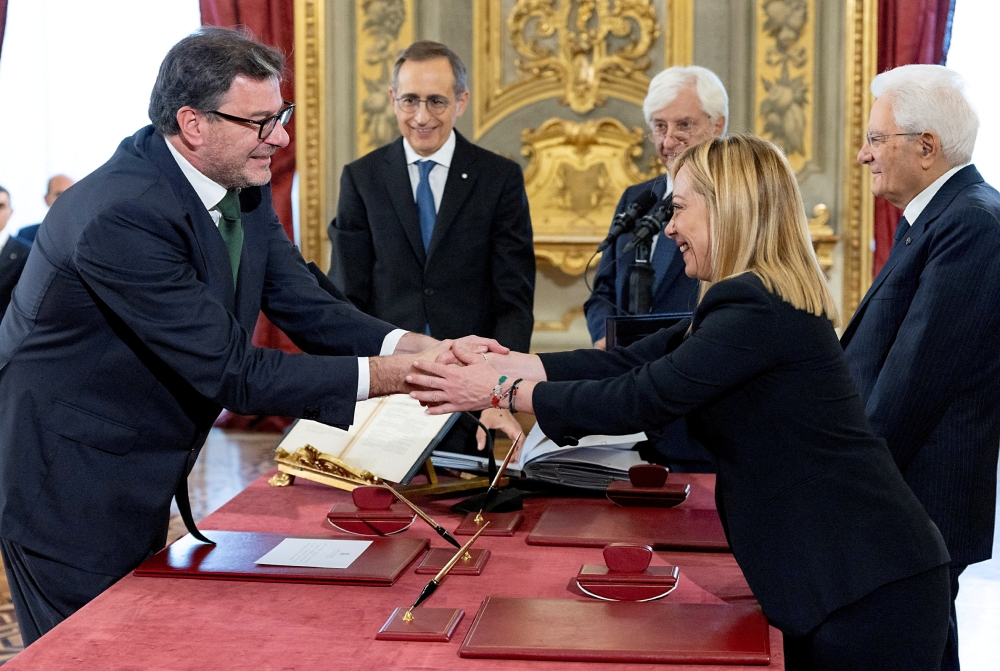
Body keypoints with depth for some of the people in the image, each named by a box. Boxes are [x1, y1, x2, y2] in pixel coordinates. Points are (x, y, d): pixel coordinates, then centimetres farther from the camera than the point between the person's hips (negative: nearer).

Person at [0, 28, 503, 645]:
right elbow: (231, 373, -28)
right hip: (69, 491, -9)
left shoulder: (242, 190, 0)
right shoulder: (122, 216, -29)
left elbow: (310, 310, 0)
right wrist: (391, 375, -28)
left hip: (143, 481, 9)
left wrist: (429, 350, -17)